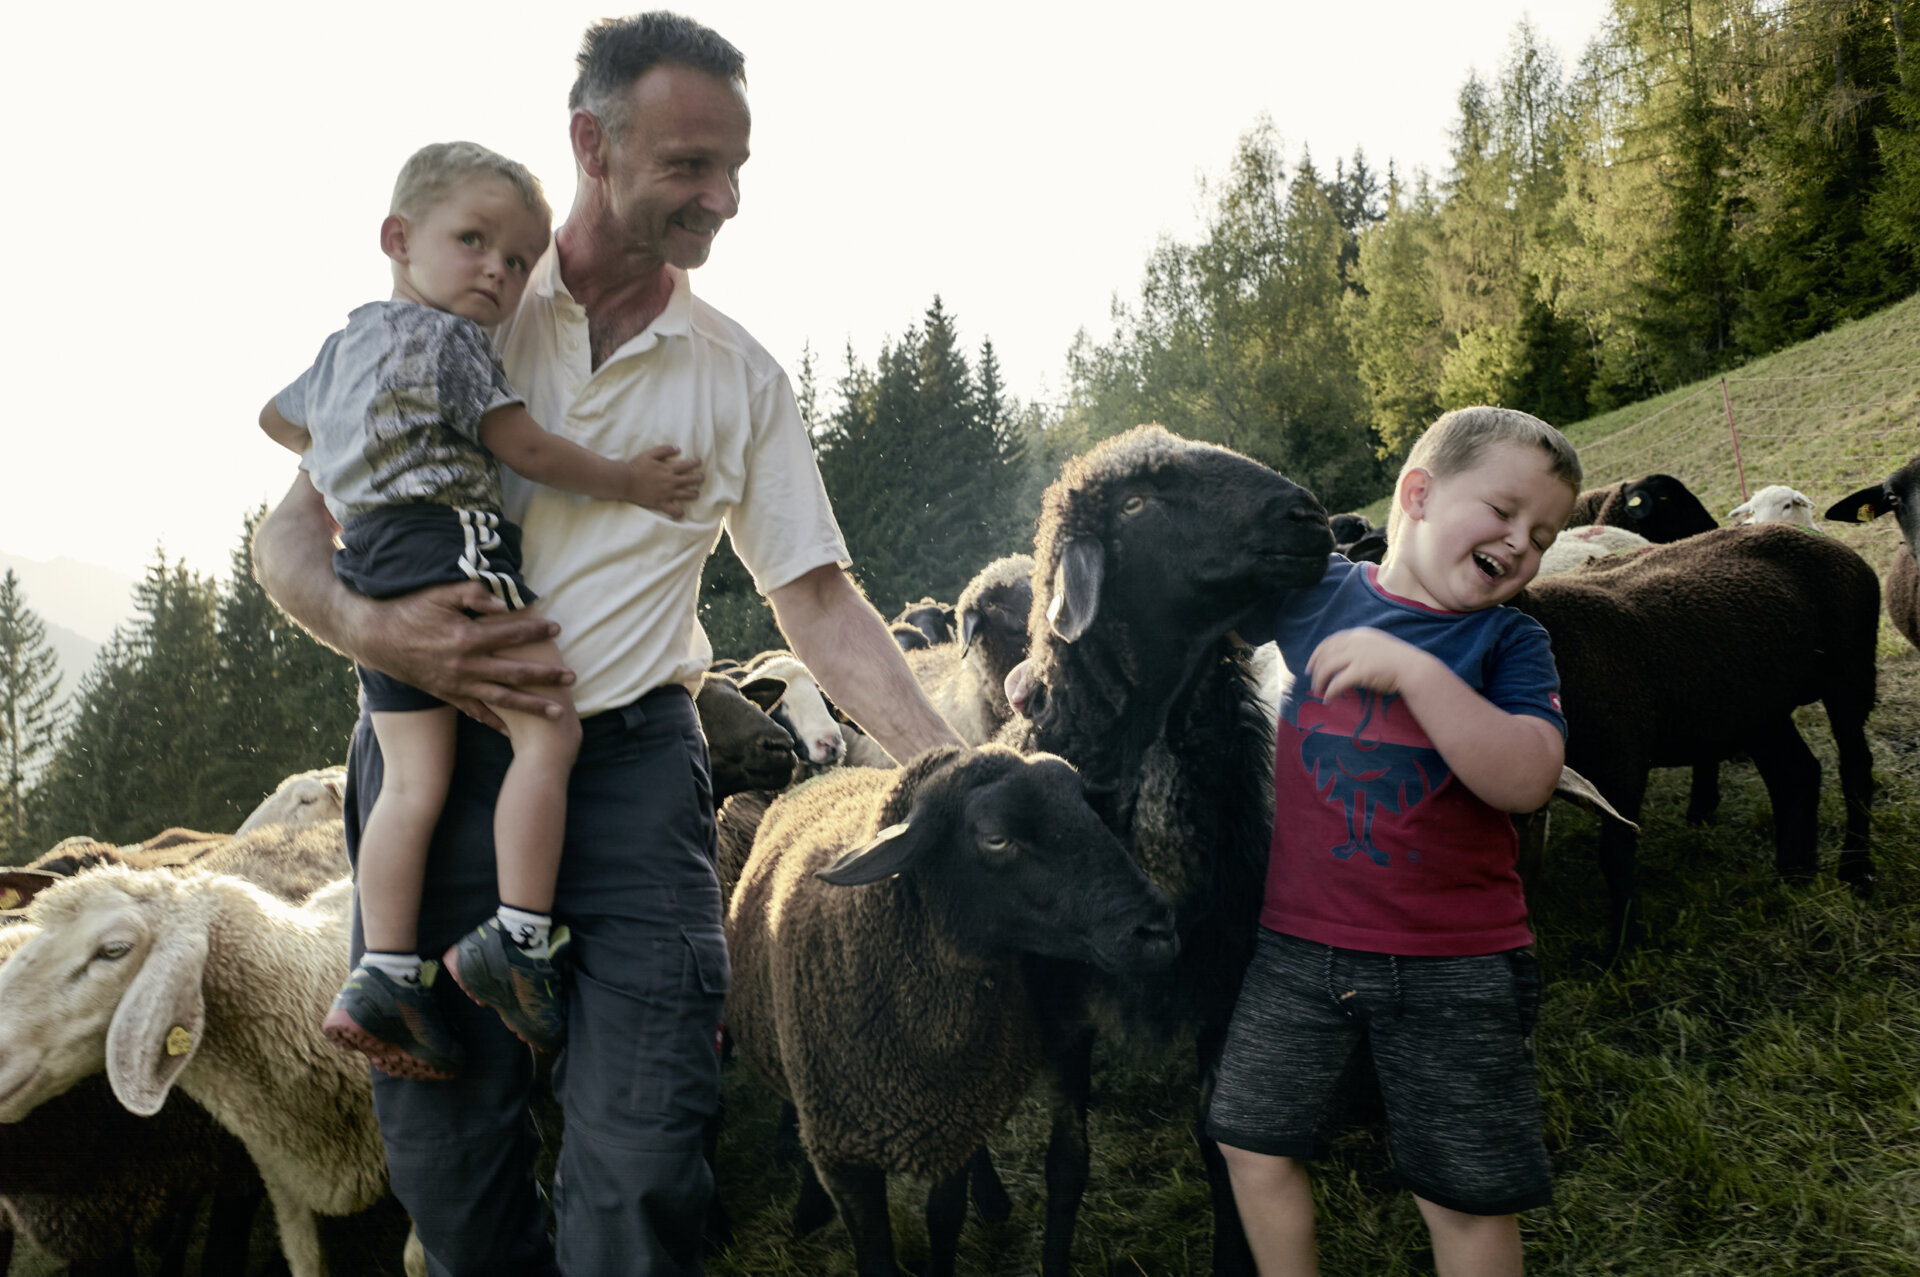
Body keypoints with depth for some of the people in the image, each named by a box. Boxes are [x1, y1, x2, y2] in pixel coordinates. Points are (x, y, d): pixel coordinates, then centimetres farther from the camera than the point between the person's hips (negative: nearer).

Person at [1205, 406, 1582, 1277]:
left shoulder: (1510, 642, -5)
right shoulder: (1316, 593, -1)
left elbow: (1525, 779, -21)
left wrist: (1414, 670, -28)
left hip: (1455, 966, -1)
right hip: (1298, 943, 2)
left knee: (1470, 1196, 8)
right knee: (1253, 1143, 10)